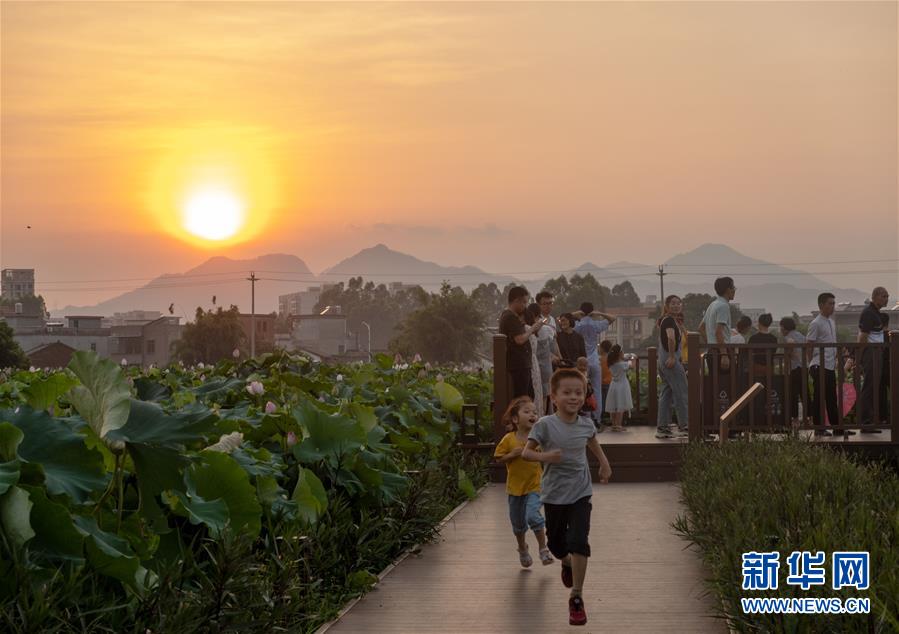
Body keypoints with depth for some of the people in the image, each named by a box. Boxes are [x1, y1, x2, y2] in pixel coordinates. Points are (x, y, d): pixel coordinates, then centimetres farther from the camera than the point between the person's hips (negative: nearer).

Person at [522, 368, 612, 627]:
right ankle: (568, 564, 53)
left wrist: (605, 464, 24)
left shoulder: (586, 425, -3)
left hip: (580, 492, 1)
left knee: (578, 542, -14)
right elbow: (526, 452, -12)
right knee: (556, 543, 15)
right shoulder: (545, 425, -14)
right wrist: (544, 456, -30)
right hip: (554, 494, -1)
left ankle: (576, 597, -5)